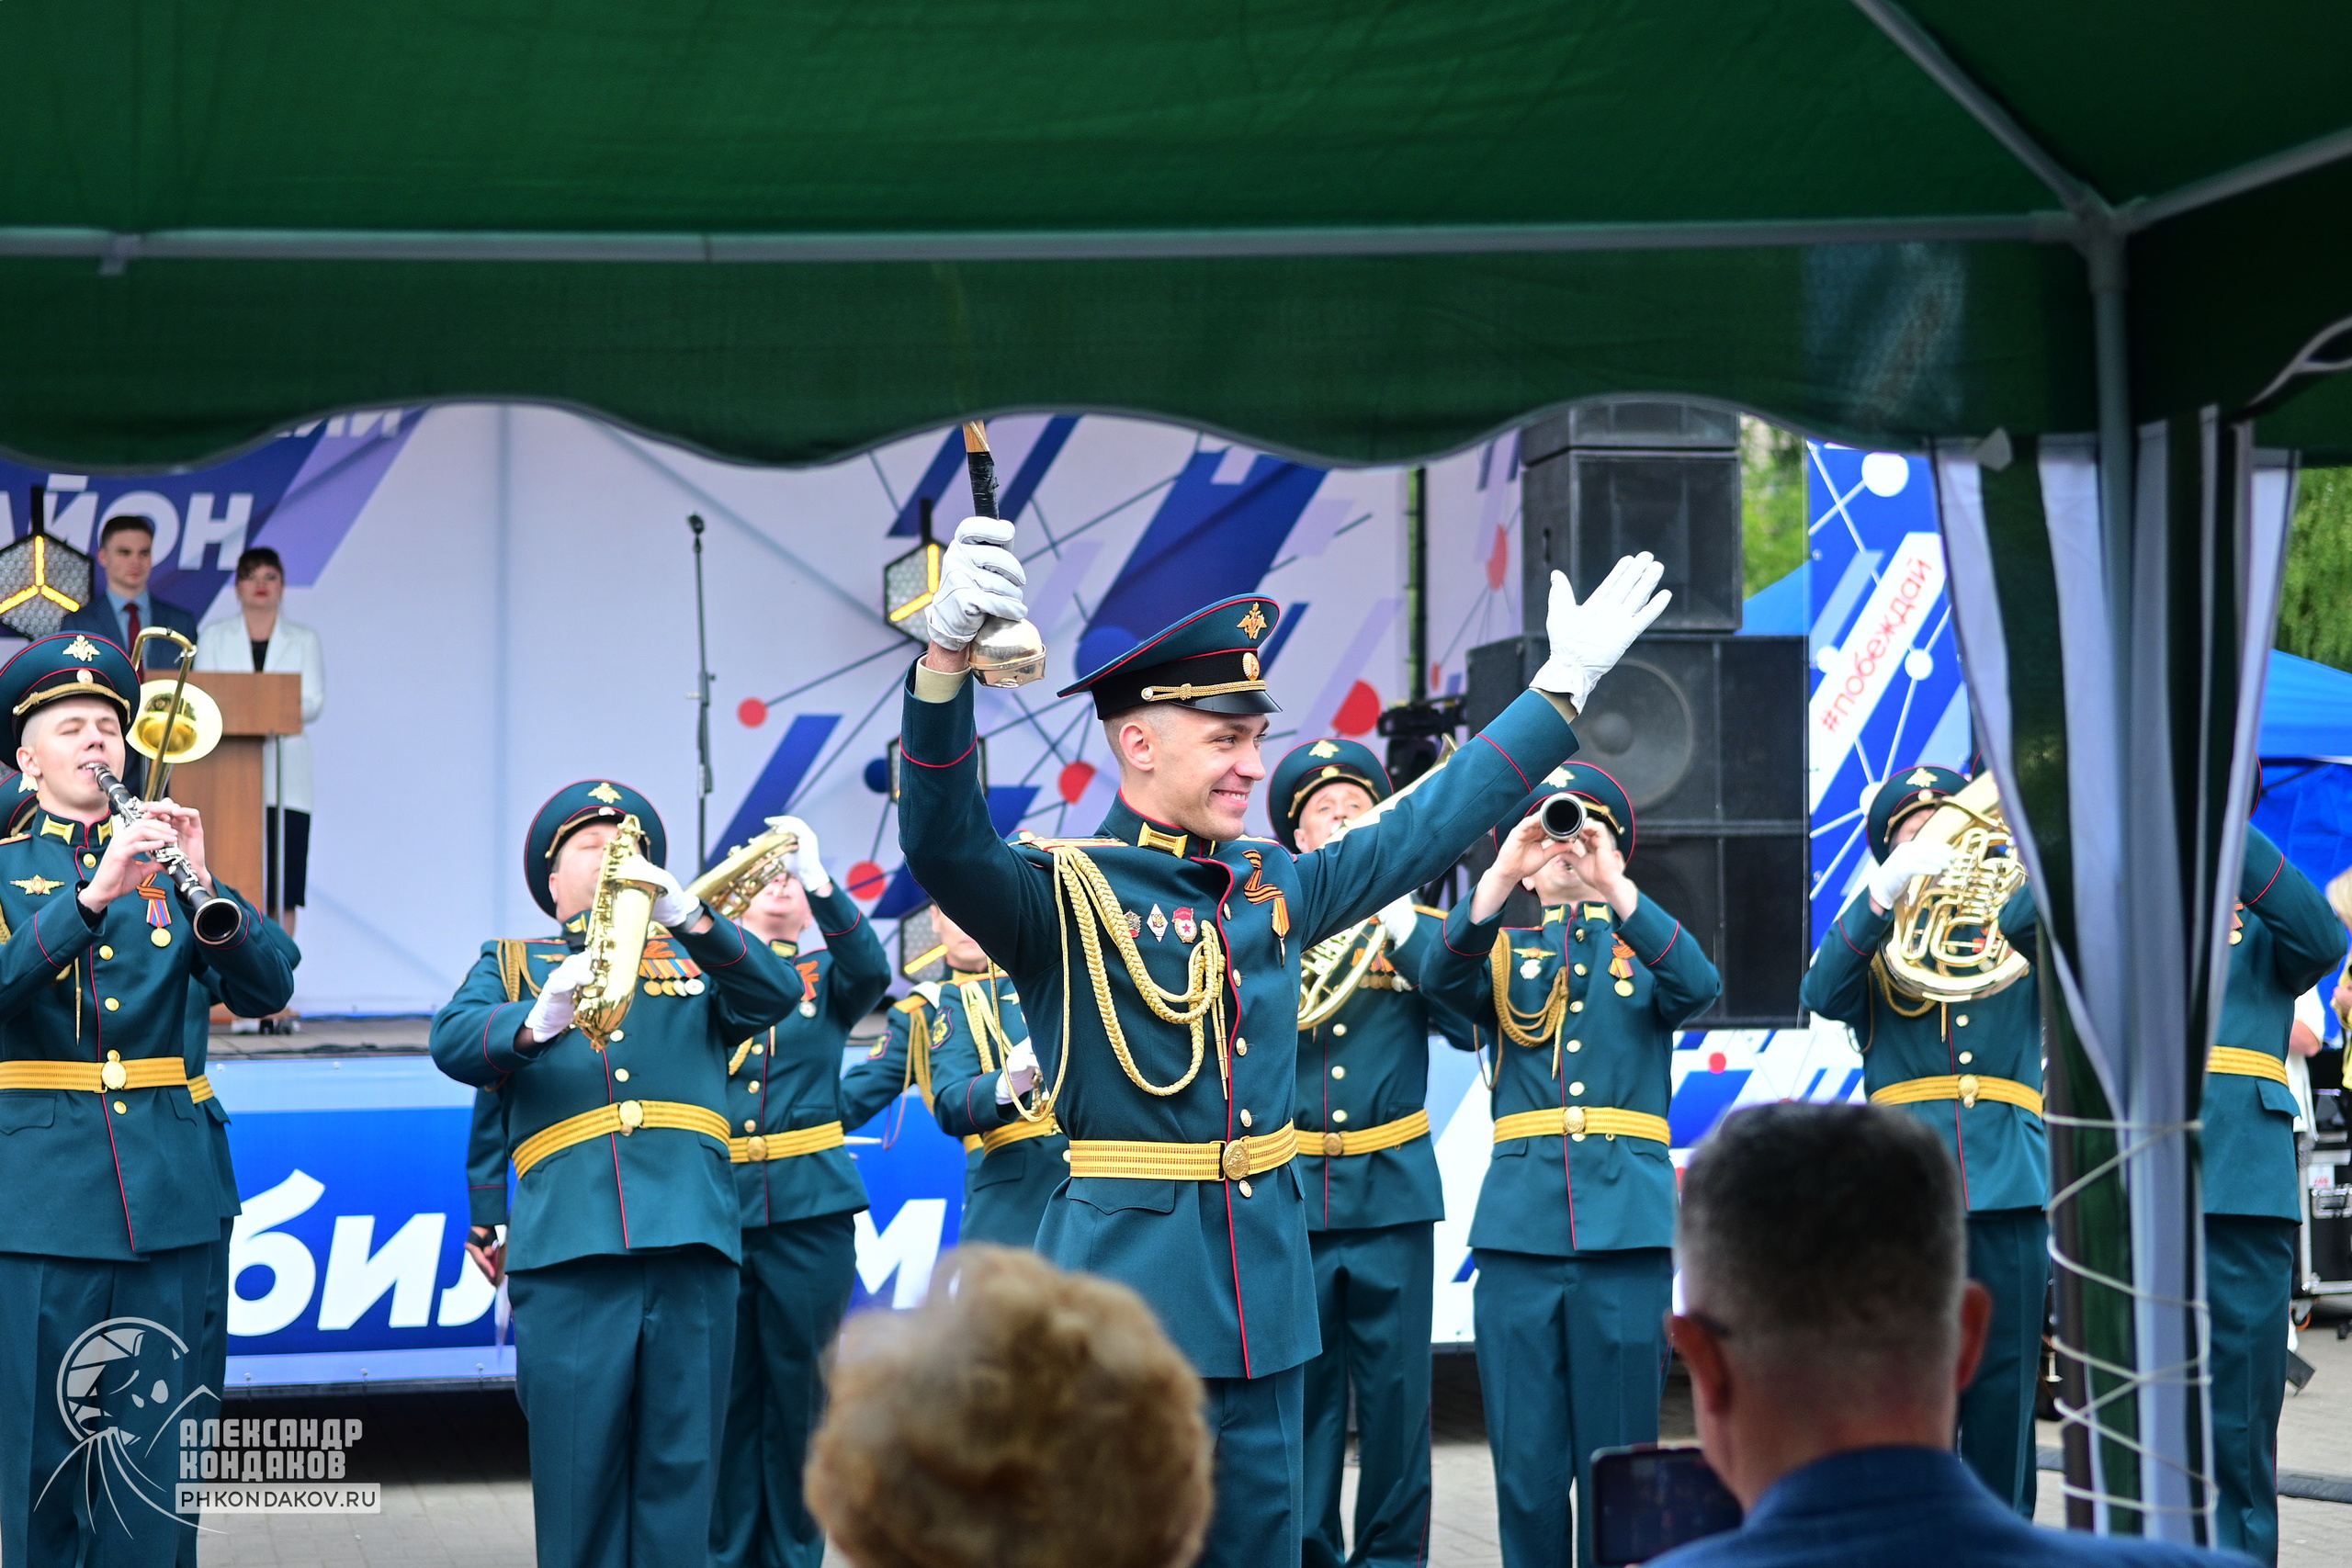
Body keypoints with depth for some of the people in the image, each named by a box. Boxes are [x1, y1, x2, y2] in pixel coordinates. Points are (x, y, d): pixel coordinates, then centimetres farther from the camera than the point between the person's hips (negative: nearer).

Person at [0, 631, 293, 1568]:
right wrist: (94, 893, -26)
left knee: (151, 1448, 3)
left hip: (166, 1187, 3)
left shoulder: (167, 867, 14)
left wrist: (202, 885, -15)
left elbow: (265, 989, 1)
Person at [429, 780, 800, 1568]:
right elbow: (453, 1044, -1)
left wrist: (684, 912, -16)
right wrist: (539, 1019, -23)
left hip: (692, 1238, 1)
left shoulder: (695, 959, 21)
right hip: (568, 1241, -1)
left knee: (680, 1464, -1)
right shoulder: (510, 965, 18)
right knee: (576, 1469, -4)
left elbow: (775, 993, 0)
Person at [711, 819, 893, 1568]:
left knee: (799, 1391, 3)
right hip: (715, 1201, 0)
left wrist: (819, 879, -26)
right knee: (725, 1393, 2)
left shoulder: (826, 974, 11)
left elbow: (870, 967, -13)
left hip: (808, 1207, 0)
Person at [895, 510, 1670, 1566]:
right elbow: (943, 845, -27)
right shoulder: (1063, 894, -8)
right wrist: (948, 657, -44)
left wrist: (1563, 683, 24)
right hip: (1128, 1275, -6)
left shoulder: (1275, 888, 12)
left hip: (1266, 1281, 7)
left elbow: (1426, 827, 22)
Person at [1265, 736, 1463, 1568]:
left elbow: (1469, 1015, -5)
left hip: (1391, 1191, 0)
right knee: (1299, 1387, 2)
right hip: (1290, 1189, 0)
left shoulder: (1413, 924, 10)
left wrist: (1400, 920, -12)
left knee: (1395, 1386, 0)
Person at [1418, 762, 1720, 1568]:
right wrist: (1500, 876, -20)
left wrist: (1614, 887, -19)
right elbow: (1446, 978, -8)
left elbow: (1698, 987, -10)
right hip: (1518, 1223, 1)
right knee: (1527, 1465, 0)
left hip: (1627, 1225, -1)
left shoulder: (1645, 949, 13)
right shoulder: (1503, 953, 15)